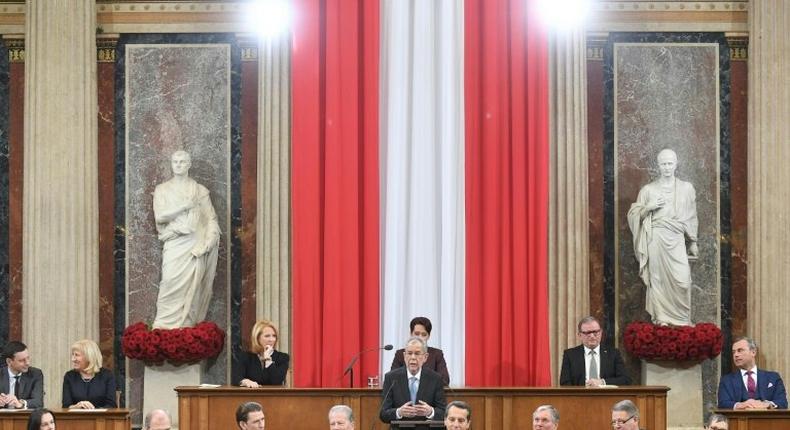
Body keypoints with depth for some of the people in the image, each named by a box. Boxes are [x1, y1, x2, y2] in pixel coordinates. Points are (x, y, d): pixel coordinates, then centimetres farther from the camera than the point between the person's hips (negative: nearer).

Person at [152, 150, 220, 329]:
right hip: (174, 245, -1)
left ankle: (187, 327, -4)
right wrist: (184, 206, -7)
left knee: (193, 288, -7)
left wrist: (211, 238, -9)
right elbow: (160, 216, 0)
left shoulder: (200, 191, 15)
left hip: (197, 245, 1)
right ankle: (164, 327, -14)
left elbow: (211, 218, 10)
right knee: (172, 284, -16)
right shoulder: (162, 190, 14)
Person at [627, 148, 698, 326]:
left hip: (676, 239, 1)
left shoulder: (686, 188, 11)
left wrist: (693, 242, 14)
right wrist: (648, 207, -8)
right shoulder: (648, 190, 7)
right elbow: (634, 215, 9)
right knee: (658, 278, -4)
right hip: (655, 238, -1)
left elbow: (691, 217, 16)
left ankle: (682, 319, 3)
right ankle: (661, 319, 2)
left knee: (682, 279, -10)